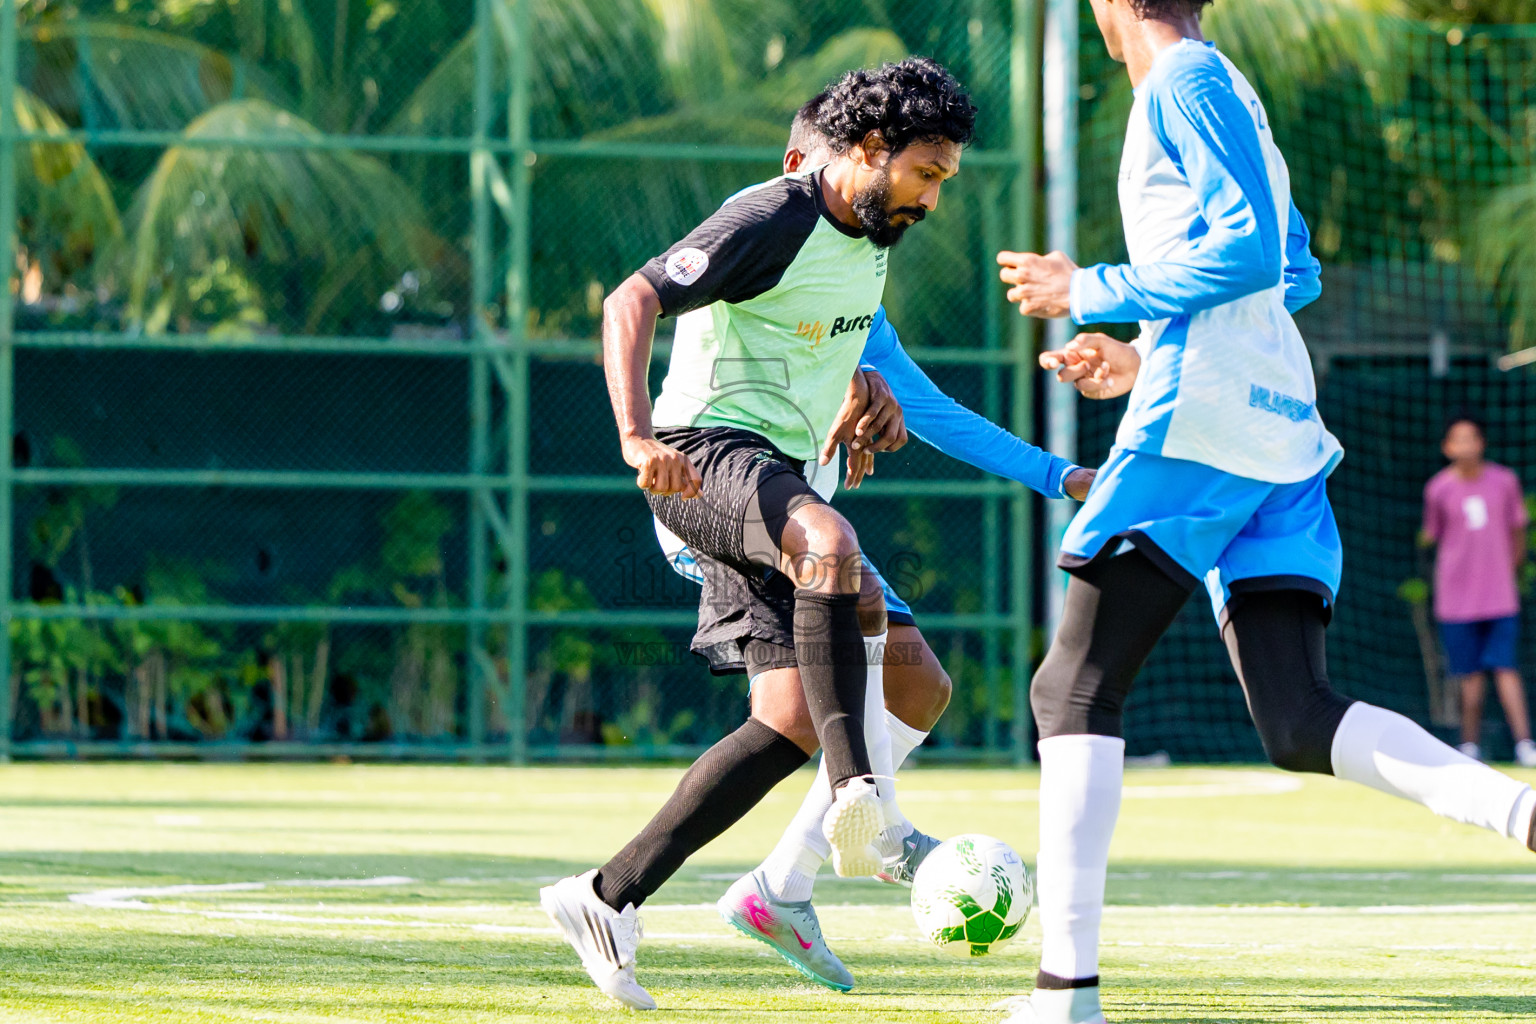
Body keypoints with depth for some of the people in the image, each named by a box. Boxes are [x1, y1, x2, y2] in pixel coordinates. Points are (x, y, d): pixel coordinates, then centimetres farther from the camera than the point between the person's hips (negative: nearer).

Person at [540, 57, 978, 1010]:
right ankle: (858, 794, -54)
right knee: (833, 540, -40)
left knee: (791, 723, -2)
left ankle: (610, 897, 4)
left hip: (780, 481, 9)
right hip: (707, 452, -9)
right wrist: (637, 437, -34)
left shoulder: (872, 235, 15)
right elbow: (631, 302, -22)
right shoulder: (770, 223, -13)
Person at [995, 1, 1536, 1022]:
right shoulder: (1222, 89, 23)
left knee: (1074, 692, -3)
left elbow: (1251, 249, -15)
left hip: (1195, 422, -9)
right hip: (1281, 436, 9)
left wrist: (1092, 293, -8)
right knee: (1300, 724, 0)